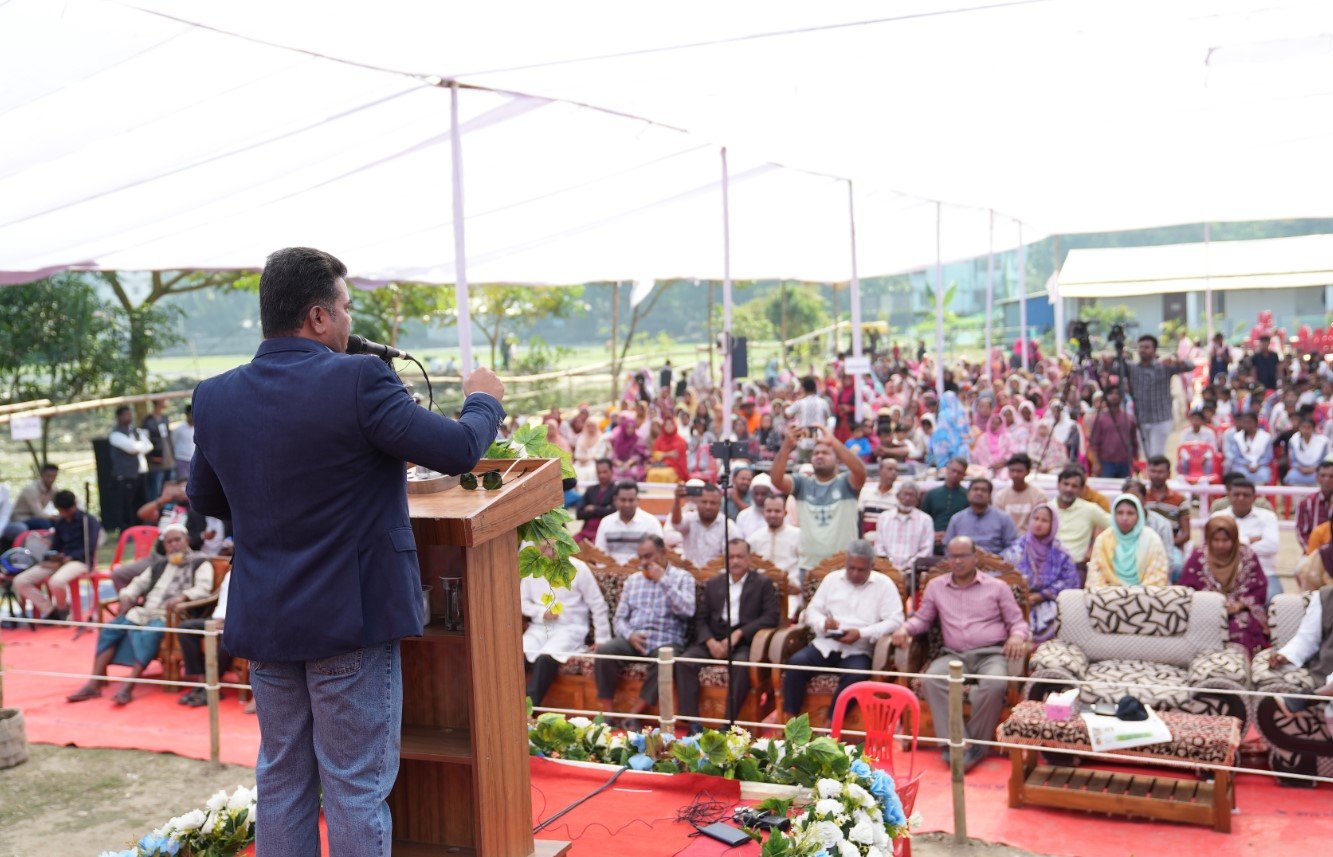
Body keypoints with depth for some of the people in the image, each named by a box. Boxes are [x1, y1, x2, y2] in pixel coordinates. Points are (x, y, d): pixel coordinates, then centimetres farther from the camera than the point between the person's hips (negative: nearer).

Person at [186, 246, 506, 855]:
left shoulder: (215, 397, 0)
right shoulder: (359, 381, -18)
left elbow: (204, 500, 13)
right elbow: (459, 451, -16)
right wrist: (483, 400, 4)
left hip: (263, 623, 6)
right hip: (351, 620, -5)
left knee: (281, 779, 19)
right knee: (357, 788, 7)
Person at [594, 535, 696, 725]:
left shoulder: (682, 577, 8)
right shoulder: (633, 580, 19)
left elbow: (687, 611, -10)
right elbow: (619, 618, 15)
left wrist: (662, 580, -9)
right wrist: (629, 635, -7)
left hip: (666, 642, -3)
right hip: (633, 640, 3)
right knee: (604, 650, -26)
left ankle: (634, 714, -27)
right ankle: (604, 711, -18)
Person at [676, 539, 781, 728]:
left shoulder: (763, 583, 9)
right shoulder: (713, 584, 19)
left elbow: (772, 616, -4)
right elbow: (701, 618, 12)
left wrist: (739, 634, -14)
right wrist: (710, 641, -9)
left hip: (744, 642, -3)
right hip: (713, 639, 3)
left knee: (741, 664, -37)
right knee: (685, 660, -24)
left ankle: (729, 723, -30)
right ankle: (692, 722, -24)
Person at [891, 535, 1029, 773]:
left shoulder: (997, 587, 14)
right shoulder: (935, 586, 19)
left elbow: (1018, 622, 12)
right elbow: (922, 618, 24)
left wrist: (1017, 636, -12)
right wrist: (906, 628, 1)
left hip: (991, 653, -2)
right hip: (954, 655, 2)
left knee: (995, 684, -37)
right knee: (932, 679, -33)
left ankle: (975, 746, -21)